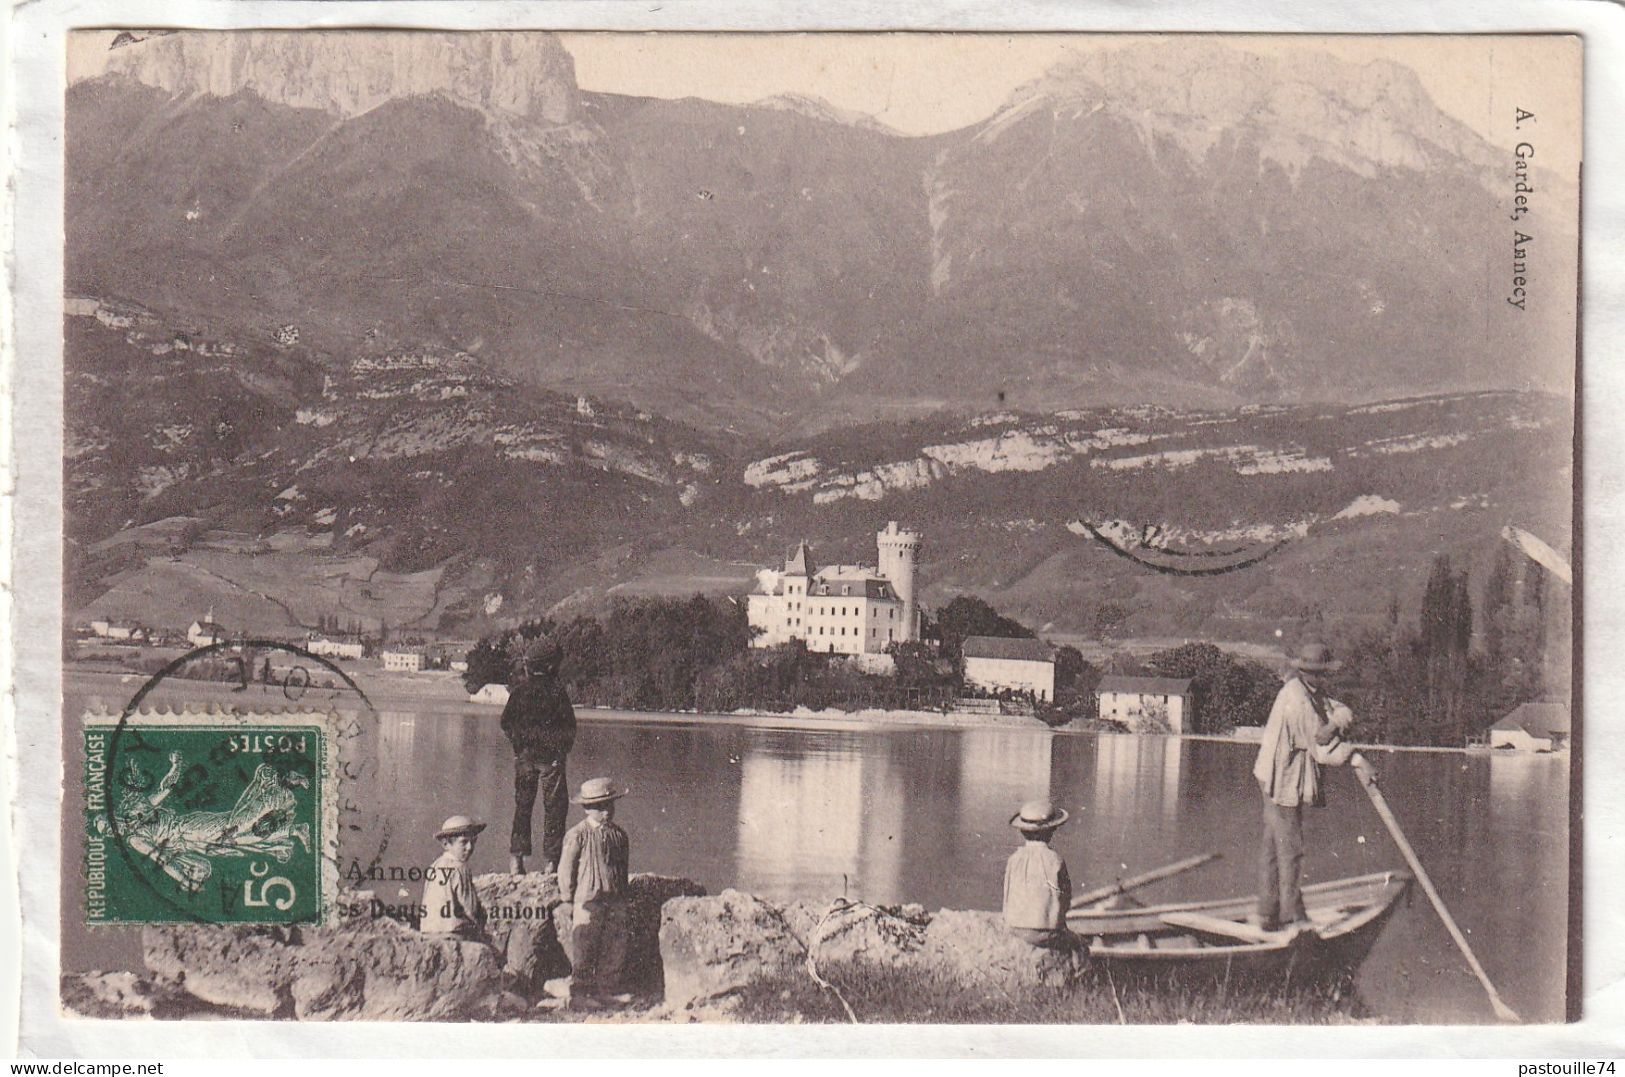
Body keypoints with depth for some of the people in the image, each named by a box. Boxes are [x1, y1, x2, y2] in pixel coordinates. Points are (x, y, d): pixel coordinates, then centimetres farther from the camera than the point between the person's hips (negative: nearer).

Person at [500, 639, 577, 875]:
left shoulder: (519, 690, -1)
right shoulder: (557, 691, -8)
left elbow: (506, 723, 2)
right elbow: (569, 725, -6)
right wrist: (564, 749, 10)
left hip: (524, 756, 3)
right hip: (551, 757, -3)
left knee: (522, 806, 11)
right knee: (554, 807, 4)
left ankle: (516, 858, 8)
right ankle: (550, 861, 1)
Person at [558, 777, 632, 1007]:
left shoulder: (619, 835, 10)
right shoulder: (577, 835, -7)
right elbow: (565, 869, -4)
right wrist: (568, 900, -3)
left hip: (615, 901, 5)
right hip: (587, 901, -5)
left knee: (615, 948, 6)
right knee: (583, 949, -2)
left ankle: (607, 990, 17)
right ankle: (579, 994, 5)